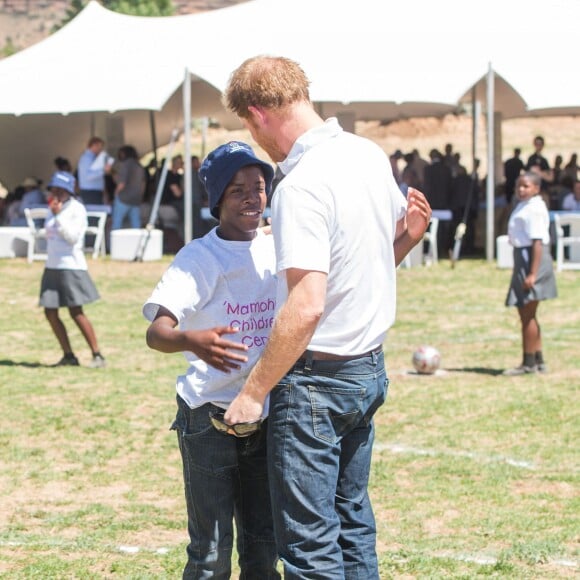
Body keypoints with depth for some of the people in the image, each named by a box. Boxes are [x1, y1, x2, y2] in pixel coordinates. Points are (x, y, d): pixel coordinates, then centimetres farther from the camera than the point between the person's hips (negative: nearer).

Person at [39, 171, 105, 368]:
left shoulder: (76, 209, -8)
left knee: (76, 312, -11)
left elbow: (73, 237, -18)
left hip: (71, 265, -8)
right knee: (50, 312, 3)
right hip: (52, 266, 8)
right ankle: (68, 356, 11)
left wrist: (58, 215, -21)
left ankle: (97, 355, -6)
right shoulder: (54, 208, 13)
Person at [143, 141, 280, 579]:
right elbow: (156, 332, -23)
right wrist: (191, 340, -49)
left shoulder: (279, 251, 4)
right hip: (210, 418, -5)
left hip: (267, 416, 5)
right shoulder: (199, 258, -11)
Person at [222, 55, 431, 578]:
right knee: (353, 522, 18)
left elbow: (306, 305, -28)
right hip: (370, 367, 9)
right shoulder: (370, 155, 3)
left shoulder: (301, 186, -23)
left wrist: (254, 392, -22)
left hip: (317, 377, -9)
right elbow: (398, 234, 21)